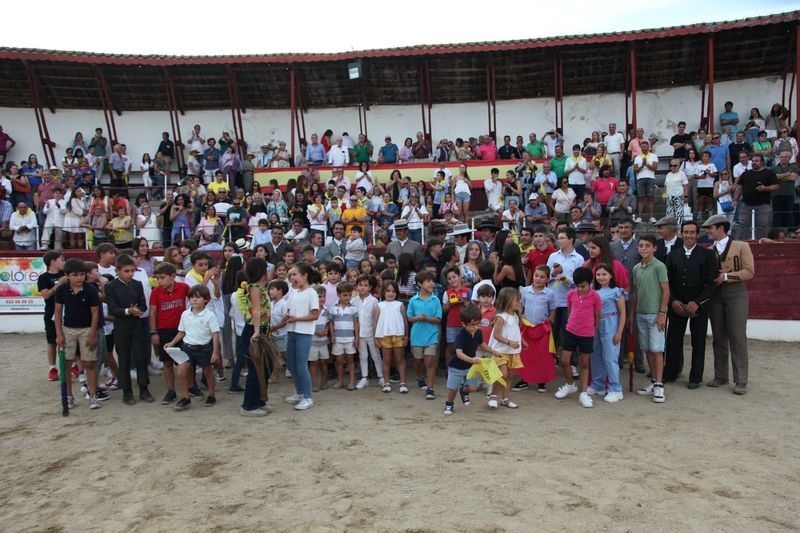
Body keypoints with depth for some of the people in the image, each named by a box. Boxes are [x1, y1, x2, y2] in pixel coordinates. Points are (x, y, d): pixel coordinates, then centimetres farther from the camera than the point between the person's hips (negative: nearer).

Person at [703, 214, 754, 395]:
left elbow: (749, 271, -7)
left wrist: (726, 276, -15)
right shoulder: (709, 251, 9)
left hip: (735, 295, -4)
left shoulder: (741, 246, 0)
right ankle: (720, 376, 18)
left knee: (737, 338, -5)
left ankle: (740, 381, 0)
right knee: (718, 338, 8)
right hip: (715, 296, 4)